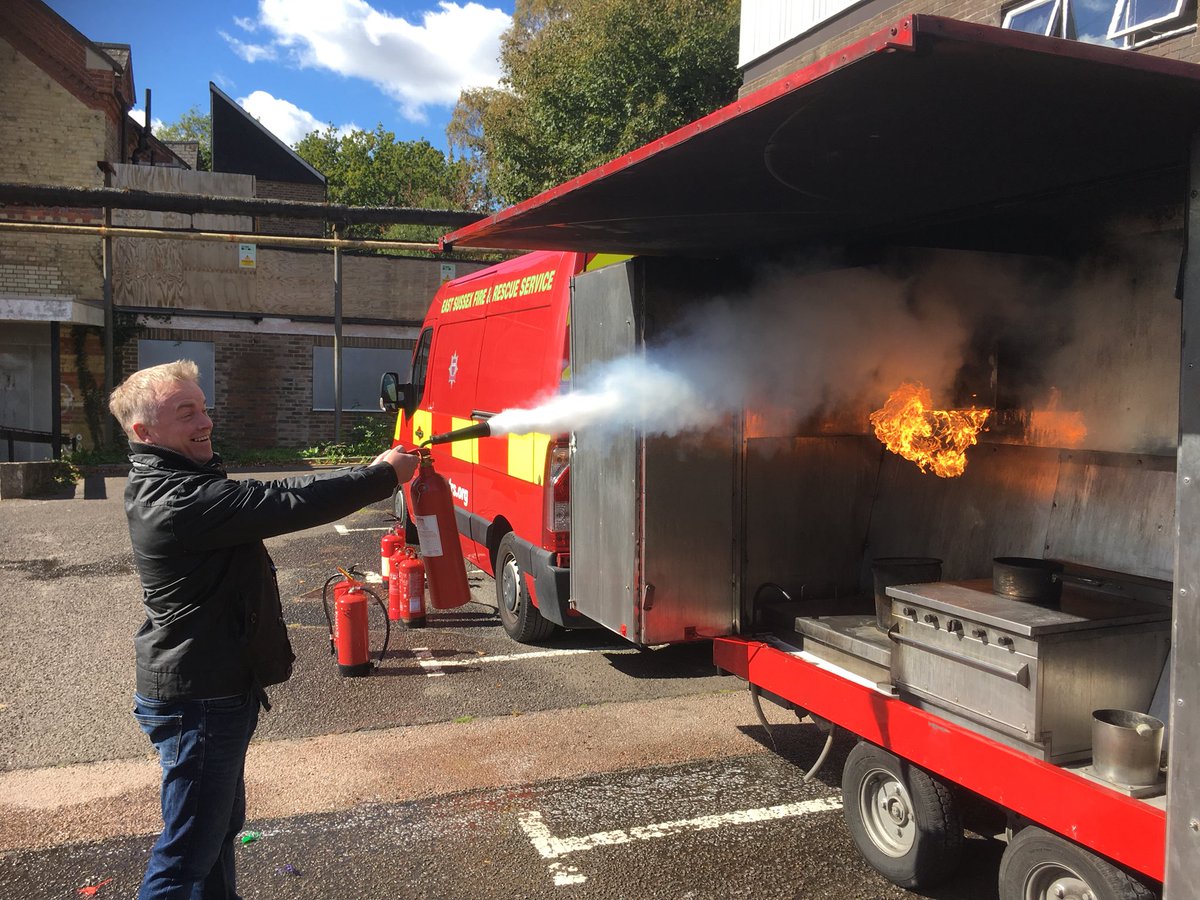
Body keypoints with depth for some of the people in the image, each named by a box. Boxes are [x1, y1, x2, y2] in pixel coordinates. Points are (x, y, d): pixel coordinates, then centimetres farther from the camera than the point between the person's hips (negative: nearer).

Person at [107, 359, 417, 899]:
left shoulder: (162, 484, 9)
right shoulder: (180, 500, -27)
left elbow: (270, 499, 8)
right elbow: (289, 504, -28)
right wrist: (382, 474, -18)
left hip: (212, 688, 11)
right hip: (199, 699, -11)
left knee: (221, 824, 25)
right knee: (188, 851, 2)